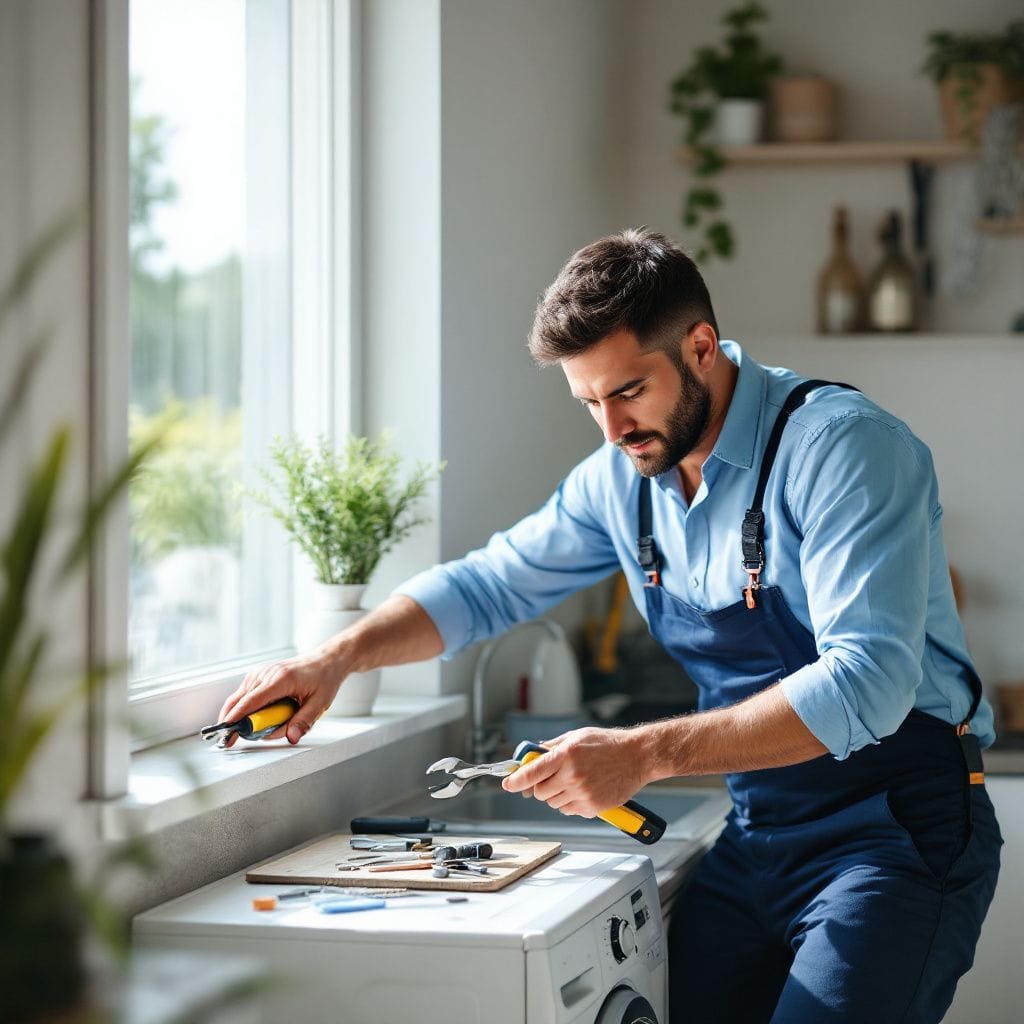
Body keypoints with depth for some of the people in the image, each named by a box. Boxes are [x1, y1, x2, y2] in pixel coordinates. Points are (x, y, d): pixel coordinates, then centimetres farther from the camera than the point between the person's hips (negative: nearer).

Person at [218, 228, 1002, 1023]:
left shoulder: (846, 446, -18)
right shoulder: (622, 479, 6)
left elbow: (867, 680, -28)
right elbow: (488, 585, 17)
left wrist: (644, 755, -32)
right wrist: (337, 658, 1)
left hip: (898, 829, -6)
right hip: (759, 834, 6)